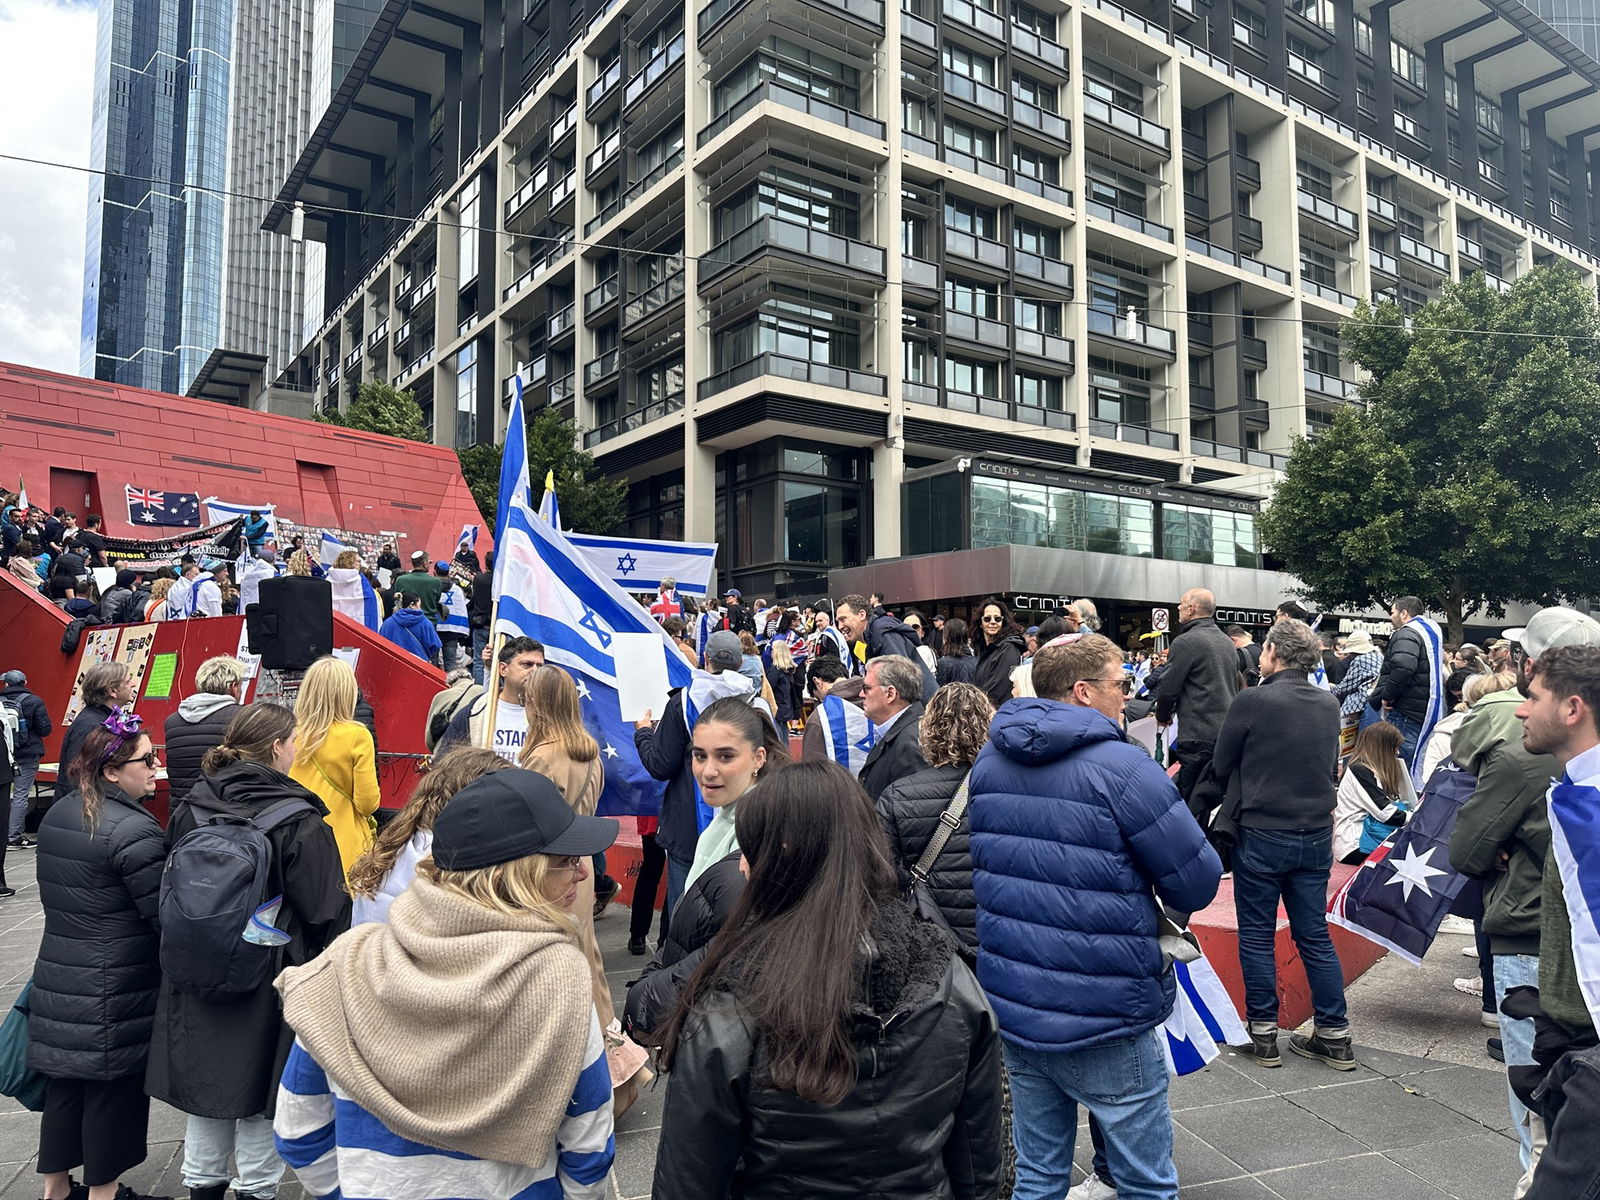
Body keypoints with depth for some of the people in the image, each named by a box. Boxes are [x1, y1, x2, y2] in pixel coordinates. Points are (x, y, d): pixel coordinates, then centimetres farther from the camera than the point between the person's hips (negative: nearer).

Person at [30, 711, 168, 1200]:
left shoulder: (56, 816, 5)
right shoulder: (134, 831, -22)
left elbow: (59, 897, 15)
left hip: (57, 977, 8)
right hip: (115, 991, -8)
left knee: (65, 1084, 19)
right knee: (114, 1087, 8)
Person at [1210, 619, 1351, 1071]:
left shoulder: (1253, 701, -15)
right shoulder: (1329, 705, 2)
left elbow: (1221, 767, -5)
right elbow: (1330, 765, 13)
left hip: (1261, 834, -5)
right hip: (1317, 834, 5)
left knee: (1256, 936, 8)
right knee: (1315, 936, 14)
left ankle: (1263, 1034, 15)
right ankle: (1335, 1036, 20)